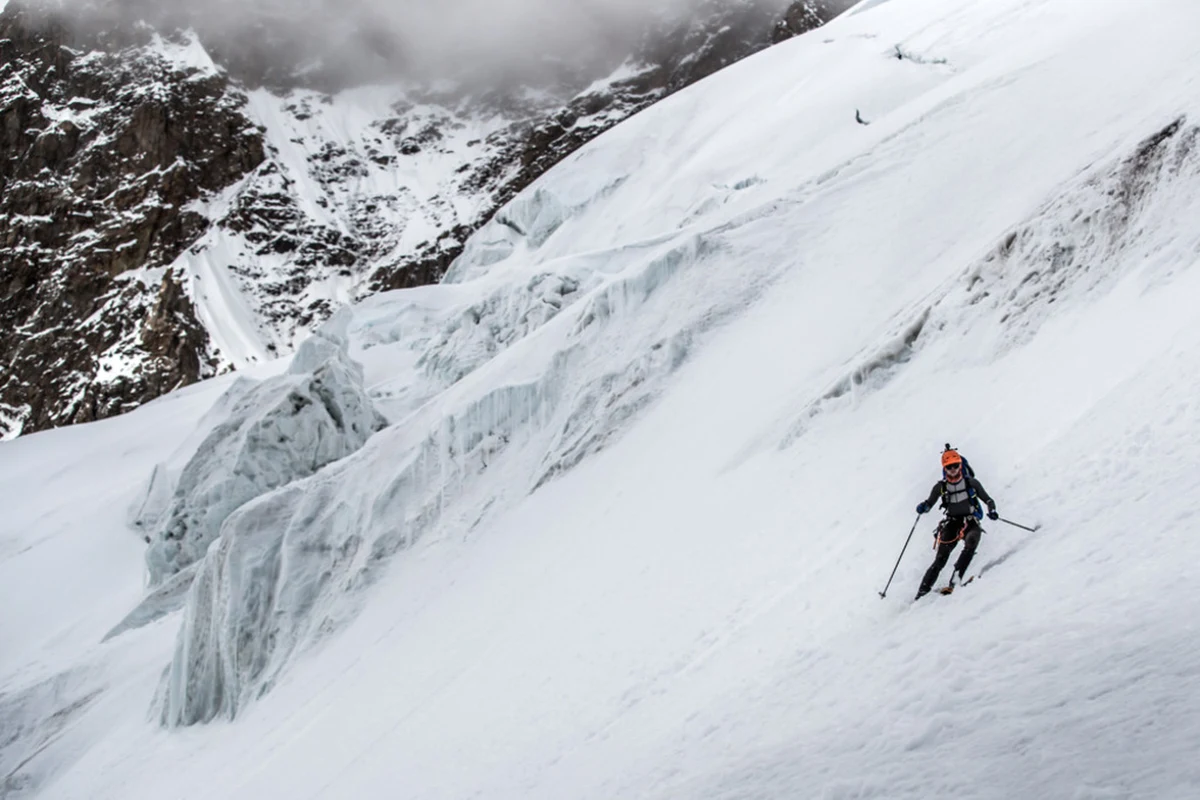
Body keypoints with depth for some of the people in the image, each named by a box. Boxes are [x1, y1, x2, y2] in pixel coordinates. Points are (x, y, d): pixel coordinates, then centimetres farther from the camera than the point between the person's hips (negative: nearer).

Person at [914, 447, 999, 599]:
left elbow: (988, 500, 5)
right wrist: (922, 507, -11)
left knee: (972, 540, -34)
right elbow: (929, 503, 13)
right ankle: (924, 590, -9)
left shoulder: (971, 483, 0)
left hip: (971, 522, -1)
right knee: (940, 559, -12)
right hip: (952, 523, 1)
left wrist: (992, 511, -16)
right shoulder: (940, 487, 3)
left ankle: (956, 577, -36)